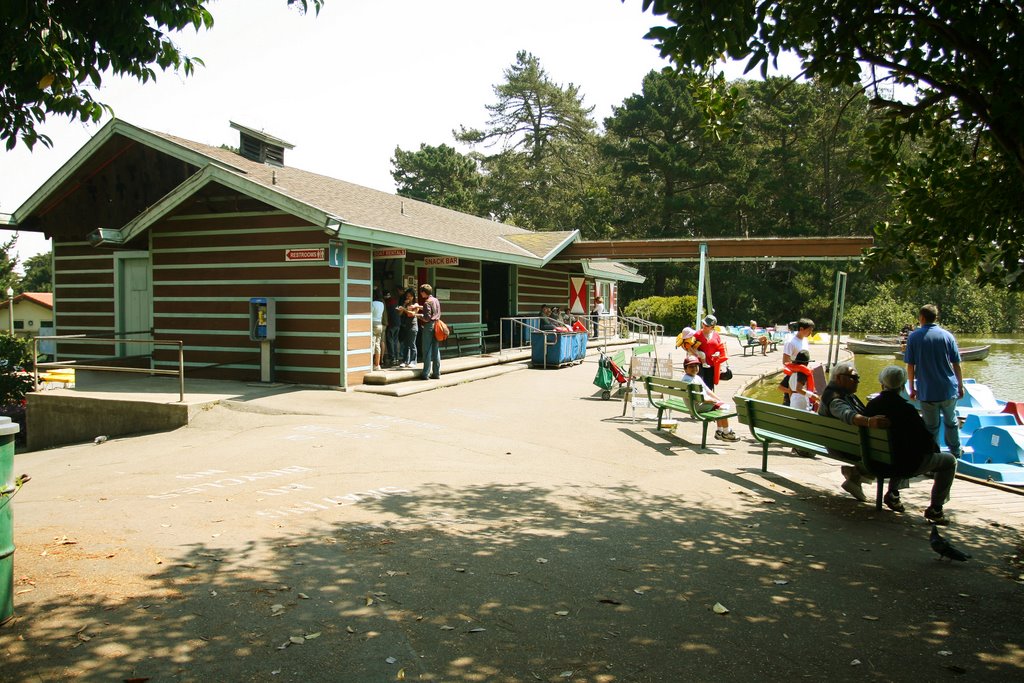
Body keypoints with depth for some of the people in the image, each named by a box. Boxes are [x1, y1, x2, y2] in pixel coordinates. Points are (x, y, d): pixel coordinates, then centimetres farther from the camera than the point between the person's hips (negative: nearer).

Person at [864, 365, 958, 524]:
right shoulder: (905, 408, -22)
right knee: (949, 461, 13)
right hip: (907, 464, -6)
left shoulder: (871, 405, -5)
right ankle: (935, 509, 14)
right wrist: (935, 449, 9)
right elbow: (926, 438, -15)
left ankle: (893, 493, 28)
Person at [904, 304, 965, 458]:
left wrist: (912, 388, 5)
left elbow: (910, 366, -5)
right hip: (949, 389, 2)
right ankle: (956, 452, 34)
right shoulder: (947, 336, -2)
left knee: (931, 427, 8)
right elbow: (956, 365, 0)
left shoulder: (914, 337, -5)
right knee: (951, 422, 20)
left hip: (926, 392, -2)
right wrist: (960, 386, 12)